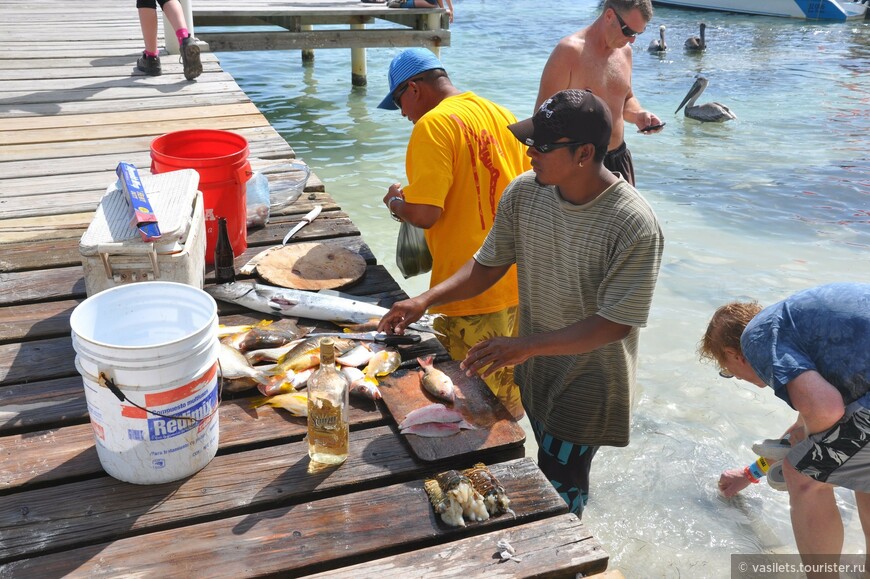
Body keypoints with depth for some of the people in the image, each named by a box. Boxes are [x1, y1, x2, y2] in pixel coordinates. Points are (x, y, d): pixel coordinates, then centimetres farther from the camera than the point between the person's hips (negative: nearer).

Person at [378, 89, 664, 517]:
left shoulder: (634, 225, -28)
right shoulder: (524, 192, -11)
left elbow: (615, 323, -28)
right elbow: (488, 265, -1)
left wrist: (527, 345, -35)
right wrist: (425, 300, -14)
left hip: (589, 385, -6)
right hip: (535, 370, 6)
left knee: (559, 490, 6)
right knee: (552, 465, 26)